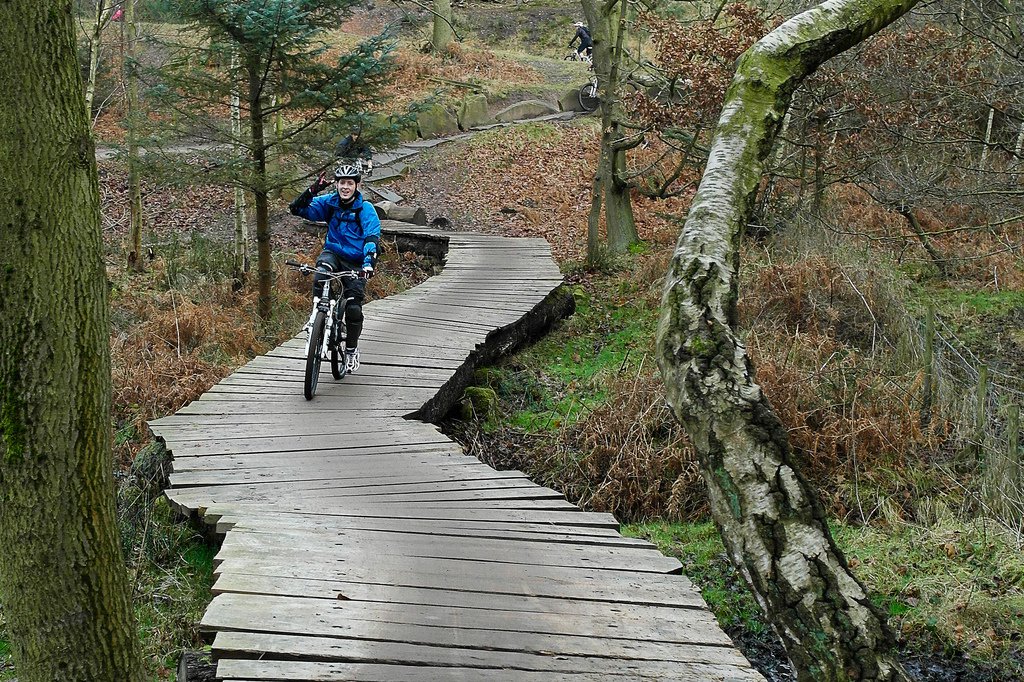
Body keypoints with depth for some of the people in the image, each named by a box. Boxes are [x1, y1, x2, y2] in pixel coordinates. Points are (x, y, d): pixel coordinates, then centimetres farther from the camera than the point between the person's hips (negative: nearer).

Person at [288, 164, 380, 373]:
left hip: (355, 262, -2)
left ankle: (352, 350, 17)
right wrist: (312, 190, -25)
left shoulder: (365, 209, -12)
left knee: (354, 309, -8)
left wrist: (369, 263, -40)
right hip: (333, 252, 2)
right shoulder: (329, 202, -4)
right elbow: (297, 209, -9)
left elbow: (372, 238, -23)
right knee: (320, 277, -35)